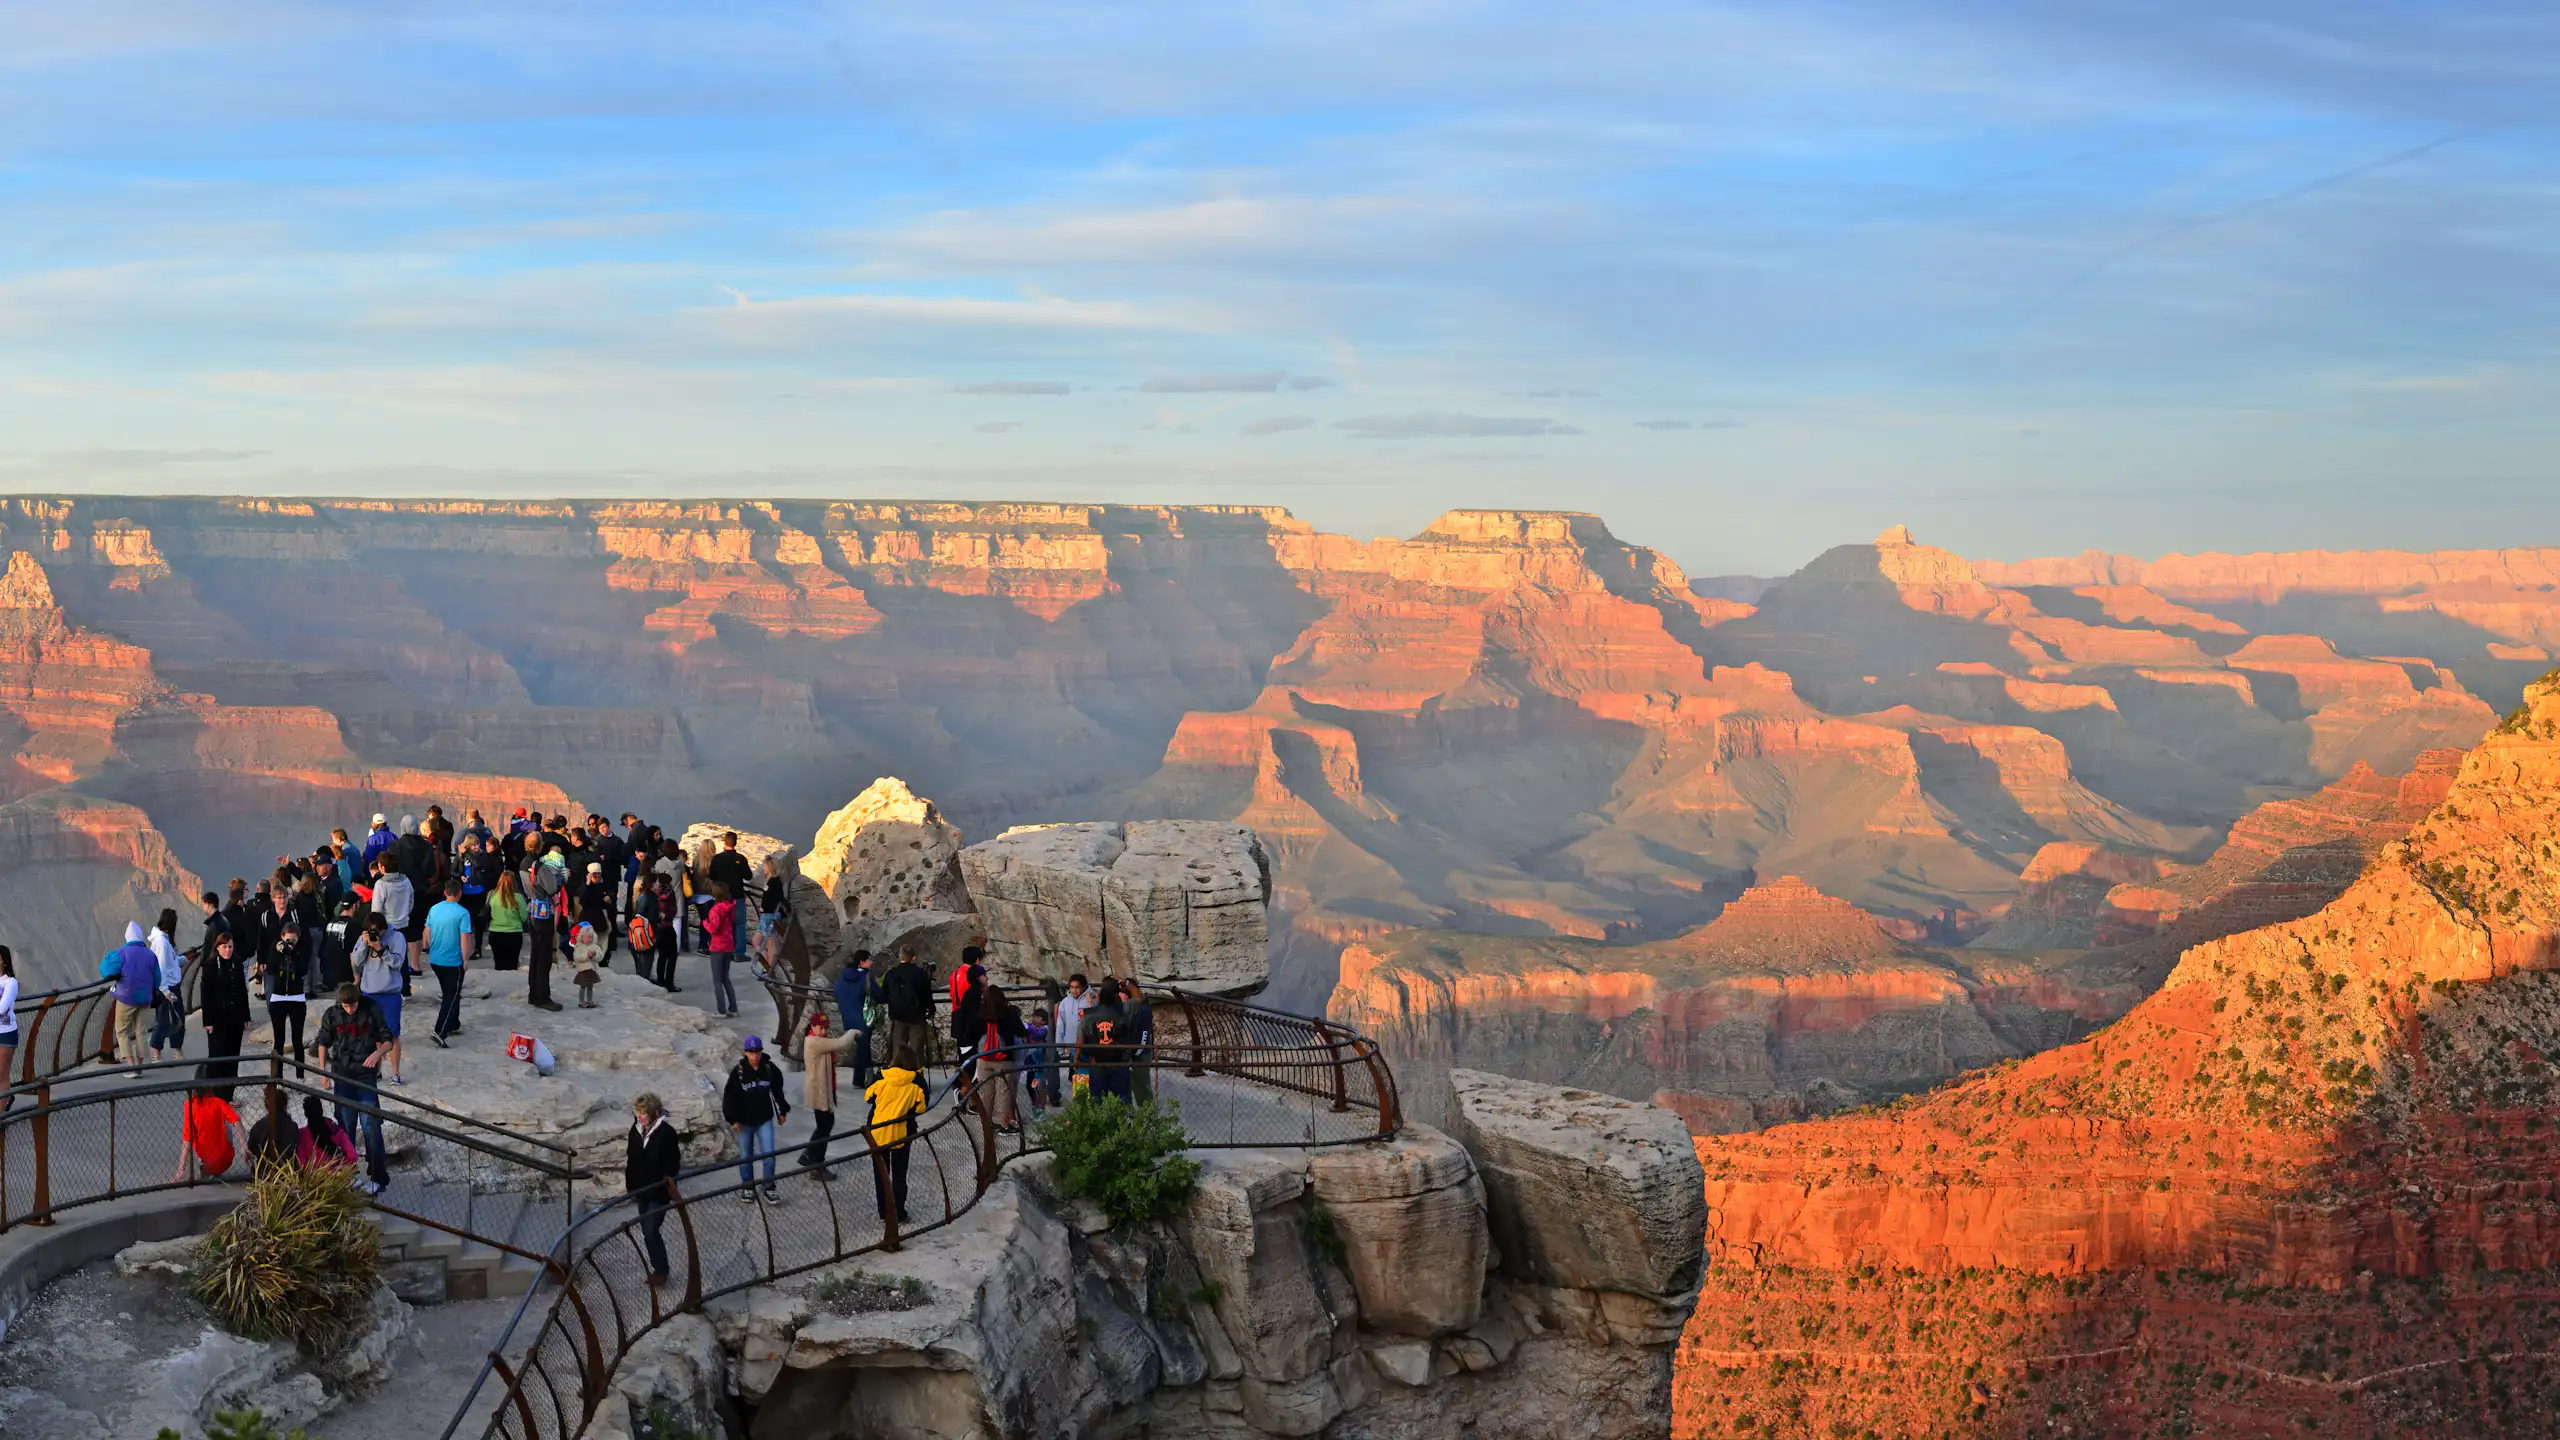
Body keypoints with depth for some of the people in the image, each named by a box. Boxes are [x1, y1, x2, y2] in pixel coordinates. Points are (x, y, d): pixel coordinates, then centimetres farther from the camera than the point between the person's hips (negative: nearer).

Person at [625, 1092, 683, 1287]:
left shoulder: (666, 1132, -19)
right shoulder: (636, 1130, -2)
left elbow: (673, 1164, -14)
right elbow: (631, 1159, 8)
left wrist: (669, 1185, -14)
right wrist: (629, 1184, 9)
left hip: (659, 1191, -6)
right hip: (641, 1190, 6)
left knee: (651, 1231, -6)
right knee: (647, 1232, 13)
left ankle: (661, 1271, 9)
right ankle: (658, 1269, 27)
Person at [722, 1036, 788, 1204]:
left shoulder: (770, 1069, -6)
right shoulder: (738, 1073, -13)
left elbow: (778, 1092, 9)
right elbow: (729, 1097, -7)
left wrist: (782, 1111, 14)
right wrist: (732, 1119, -8)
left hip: (765, 1120, 1)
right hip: (744, 1122, -1)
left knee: (769, 1154, -4)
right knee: (745, 1156, 10)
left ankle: (769, 1188, 8)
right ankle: (747, 1187, 26)